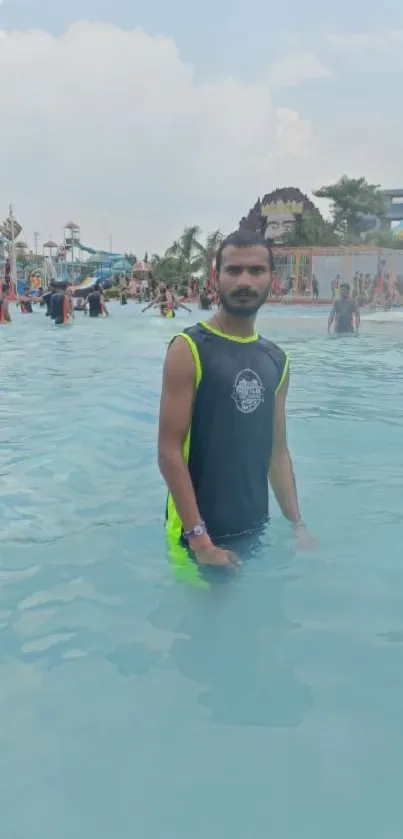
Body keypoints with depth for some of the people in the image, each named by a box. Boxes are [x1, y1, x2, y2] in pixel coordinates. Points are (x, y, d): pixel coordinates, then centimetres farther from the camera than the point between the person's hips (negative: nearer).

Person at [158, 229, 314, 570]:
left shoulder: (277, 360, 5)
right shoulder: (189, 349, -14)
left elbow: (278, 451, 11)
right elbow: (169, 452, -17)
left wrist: (297, 523, 5)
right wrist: (198, 537, -21)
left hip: (256, 527, 6)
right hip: (200, 530, -5)